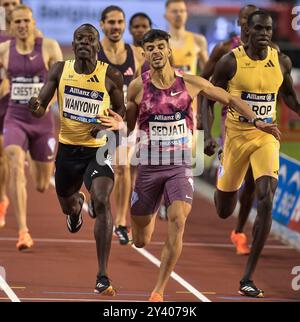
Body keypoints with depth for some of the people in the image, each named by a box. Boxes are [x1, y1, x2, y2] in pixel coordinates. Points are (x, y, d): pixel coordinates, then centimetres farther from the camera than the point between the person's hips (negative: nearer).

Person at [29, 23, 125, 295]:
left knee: (102, 202, -24)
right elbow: (41, 108, -2)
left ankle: (103, 277, -23)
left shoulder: (111, 76, -8)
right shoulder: (60, 70, -2)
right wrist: (36, 106, -27)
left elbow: (121, 110, 6)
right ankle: (77, 205, 66)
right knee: (66, 205, 22)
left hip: (98, 150, -3)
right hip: (68, 148, 3)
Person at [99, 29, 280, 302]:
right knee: (140, 242, 7)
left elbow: (229, 99, 8)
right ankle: (150, 214, 48)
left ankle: (159, 292, -16)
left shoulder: (190, 83, -4)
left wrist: (256, 122, -1)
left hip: (181, 166, -1)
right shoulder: (138, 87, -4)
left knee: (178, 221, -25)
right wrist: (118, 125, -16)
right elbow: (129, 126, 7)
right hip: (149, 166, 1)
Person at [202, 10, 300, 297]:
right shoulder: (230, 62, -10)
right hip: (236, 136, -1)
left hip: (266, 137, 1)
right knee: (223, 211, 12)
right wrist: (208, 134, -12)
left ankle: (248, 278, -12)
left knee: (265, 203, -18)